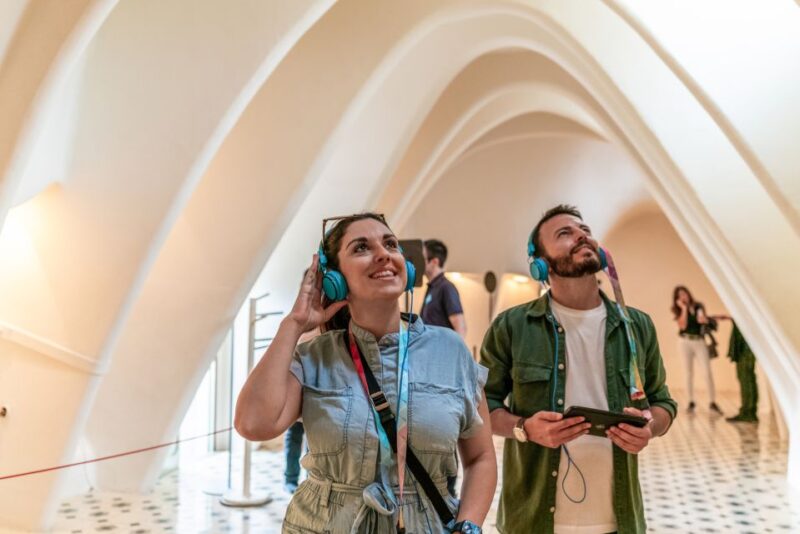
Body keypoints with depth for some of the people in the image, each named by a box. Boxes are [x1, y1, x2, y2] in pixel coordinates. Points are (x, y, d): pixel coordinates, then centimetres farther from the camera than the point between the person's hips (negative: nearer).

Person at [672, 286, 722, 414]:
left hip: (699, 341, 0)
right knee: (689, 372, 5)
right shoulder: (678, 310, 1)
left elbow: (705, 320, 3)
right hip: (685, 341, 0)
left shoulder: (699, 306, 4)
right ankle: (691, 402, 11)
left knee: (707, 372, -7)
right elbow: (682, 326, -12)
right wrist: (684, 309, -12)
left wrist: (704, 319, -20)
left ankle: (712, 402, -3)